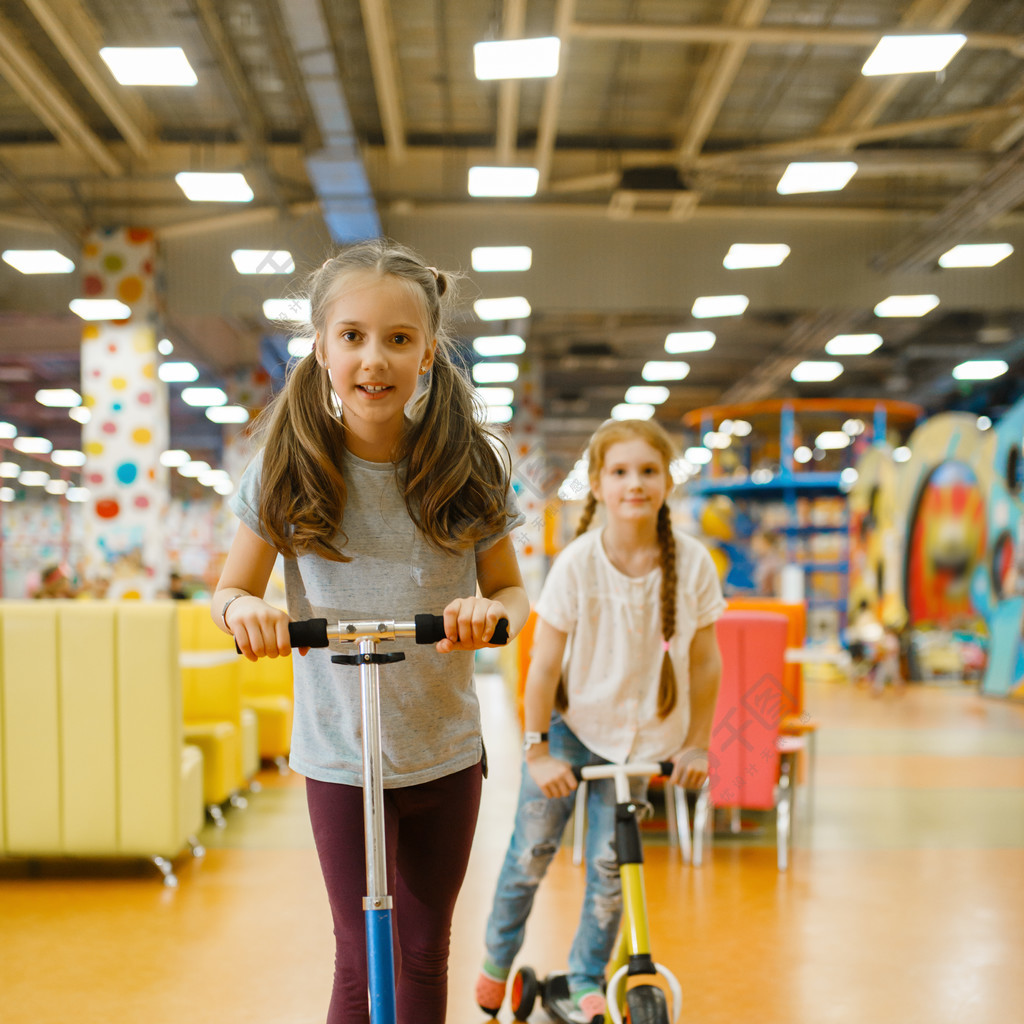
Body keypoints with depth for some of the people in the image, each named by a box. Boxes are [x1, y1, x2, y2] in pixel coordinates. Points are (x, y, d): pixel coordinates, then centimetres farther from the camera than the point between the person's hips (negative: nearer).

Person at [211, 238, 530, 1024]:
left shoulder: (470, 464, -8)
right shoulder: (288, 467, -10)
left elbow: (509, 586, 2)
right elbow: (233, 586, 0)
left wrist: (493, 612, -22)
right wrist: (241, 607, -24)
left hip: (447, 751, 2)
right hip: (340, 754, -1)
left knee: (425, 951, 14)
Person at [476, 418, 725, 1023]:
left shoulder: (692, 563, -14)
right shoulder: (577, 563, -18)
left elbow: (705, 661, -3)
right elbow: (545, 662, -12)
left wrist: (697, 744, 1)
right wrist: (537, 749, -11)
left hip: (639, 735, 1)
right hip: (569, 725, -1)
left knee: (610, 866, 5)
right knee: (532, 850, 6)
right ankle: (497, 962, 31)